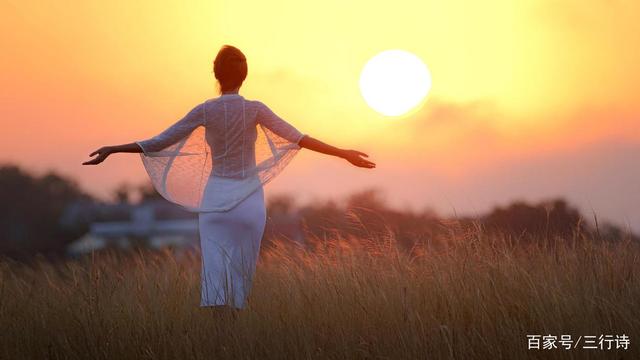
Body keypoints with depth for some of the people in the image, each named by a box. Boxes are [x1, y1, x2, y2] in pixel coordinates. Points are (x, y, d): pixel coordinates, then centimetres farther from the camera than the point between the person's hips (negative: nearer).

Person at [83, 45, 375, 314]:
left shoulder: (205, 111, -6)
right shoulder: (255, 109, -7)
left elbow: (159, 143, -6)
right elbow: (298, 138, -13)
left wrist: (111, 150, 2)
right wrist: (343, 153, -11)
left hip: (215, 198, 0)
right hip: (249, 201, 0)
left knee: (214, 272, -3)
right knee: (241, 273, 11)